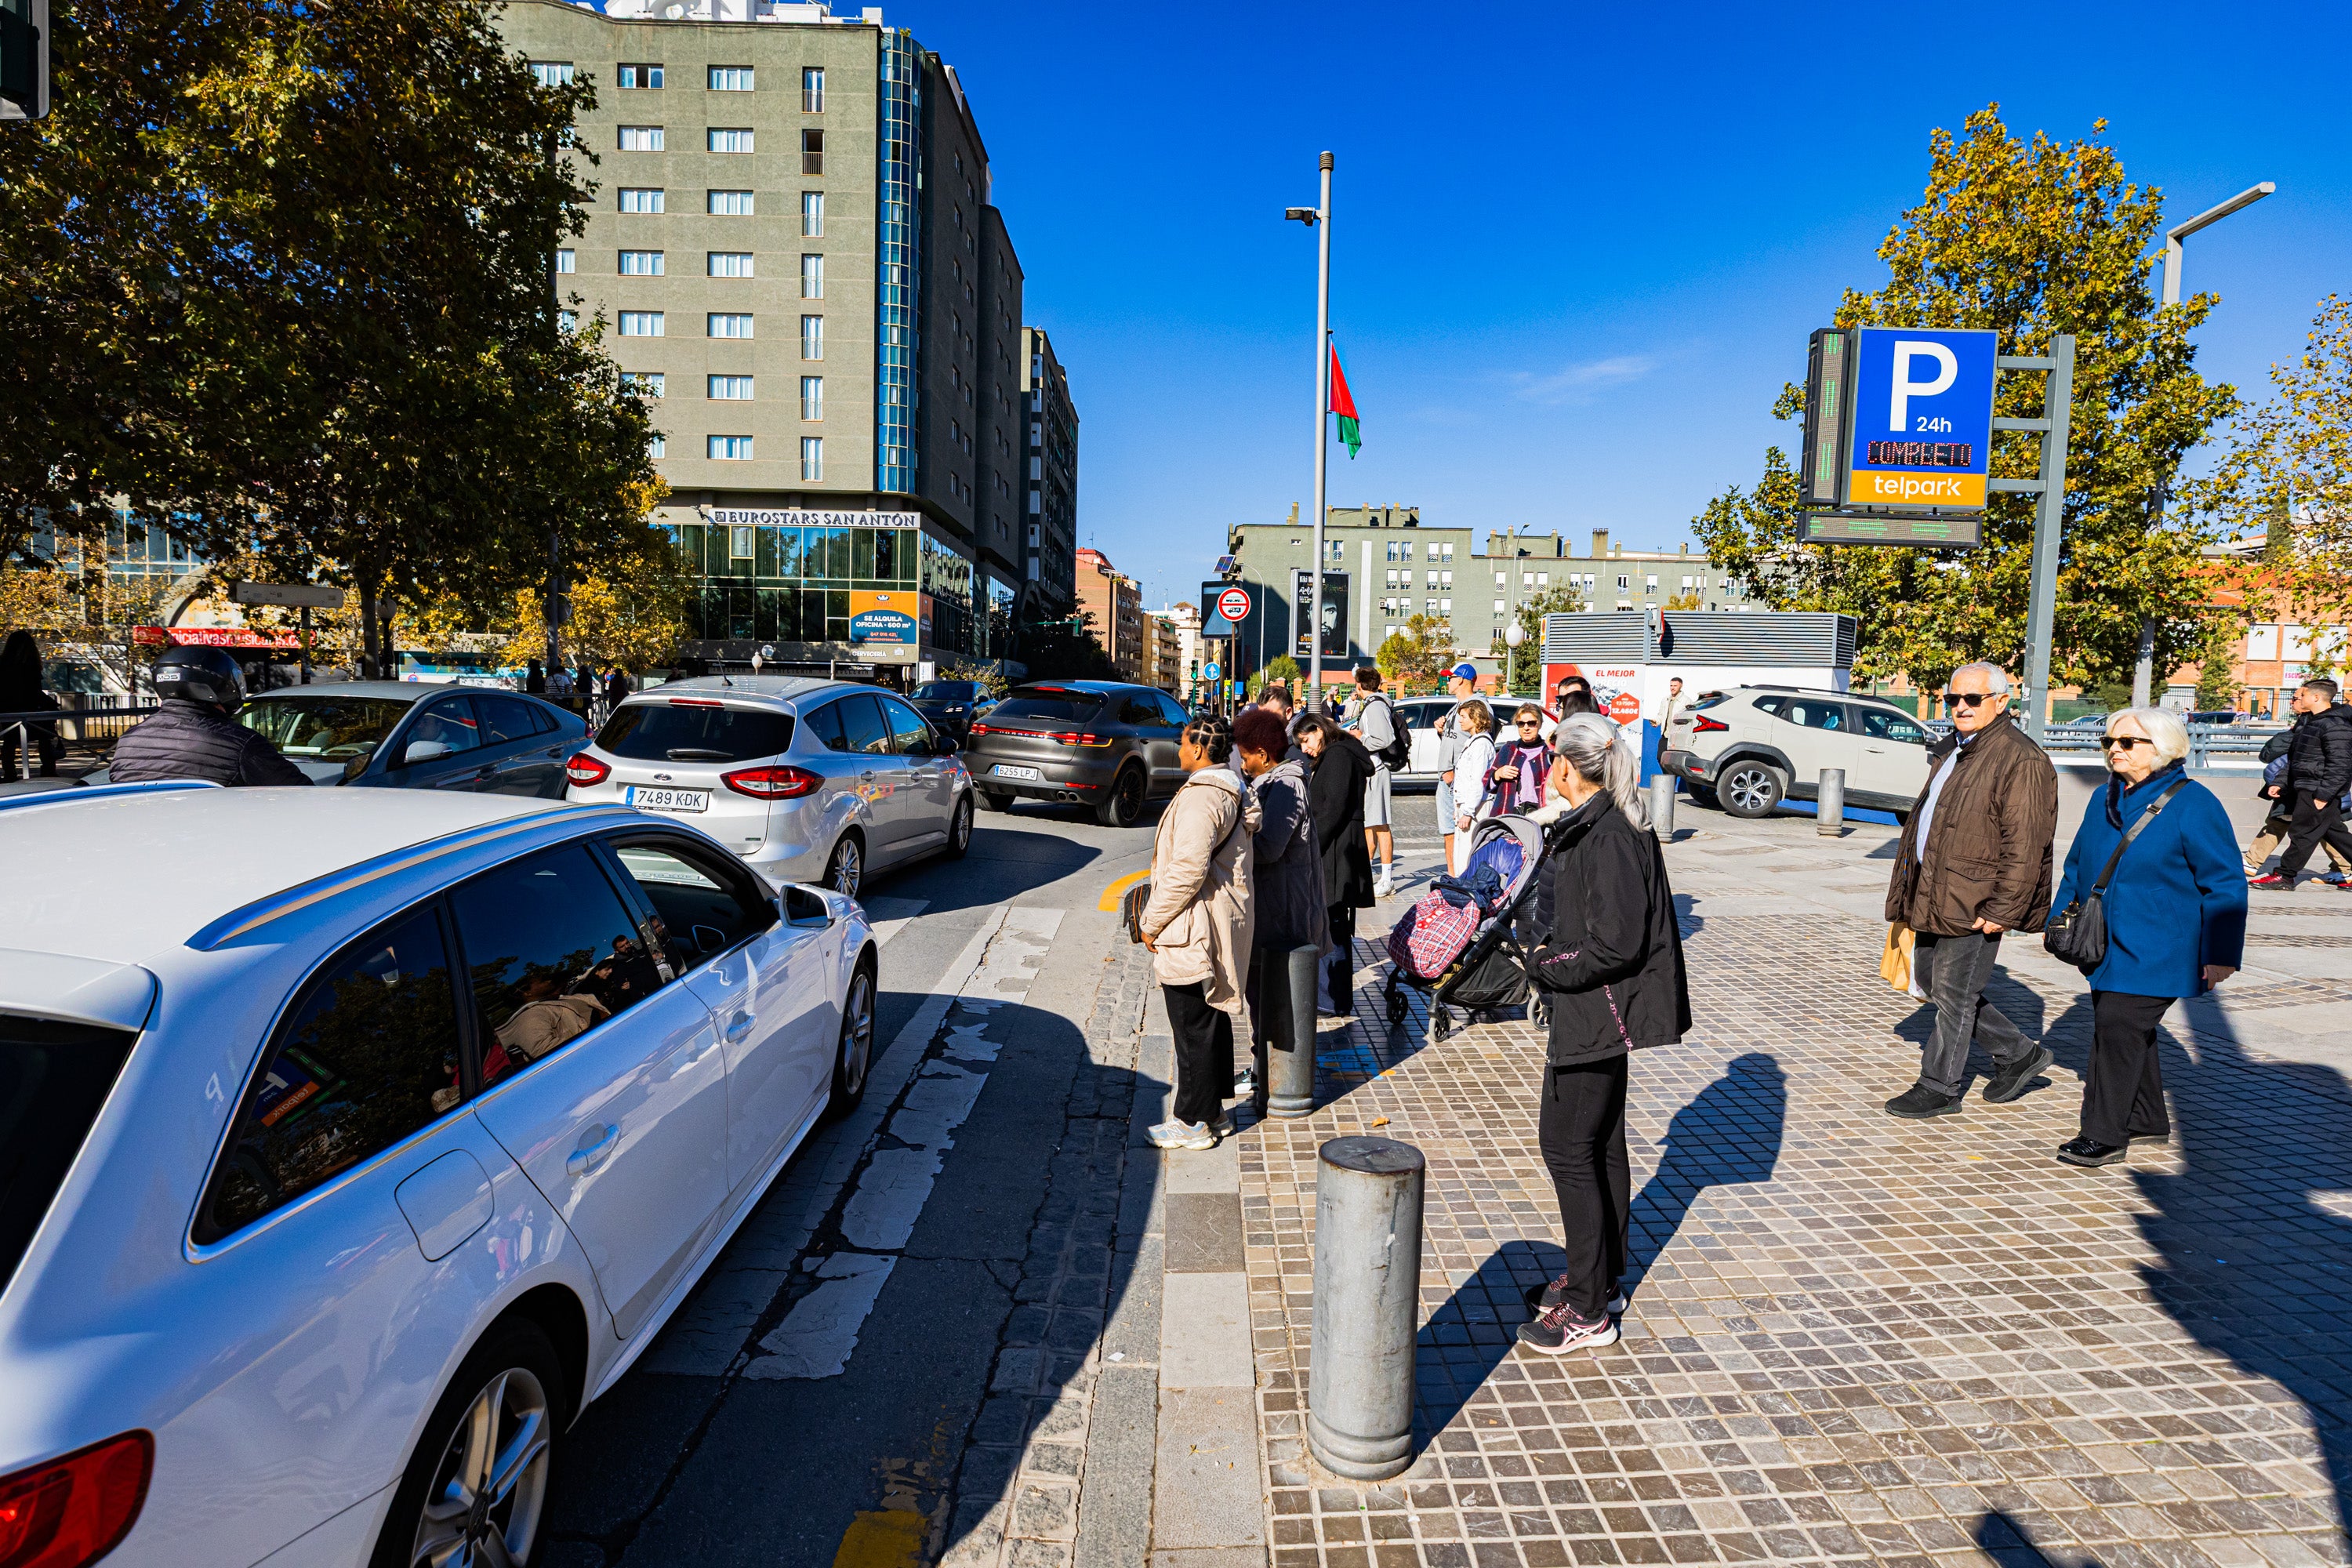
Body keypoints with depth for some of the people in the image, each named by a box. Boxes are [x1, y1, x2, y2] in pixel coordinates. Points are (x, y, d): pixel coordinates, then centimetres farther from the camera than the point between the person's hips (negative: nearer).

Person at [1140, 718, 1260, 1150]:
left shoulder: (1201, 797, -20)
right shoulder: (1232, 791, 13)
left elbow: (1188, 869, -26)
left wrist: (1152, 922, -16)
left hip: (1193, 931, -10)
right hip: (1221, 924, 11)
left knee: (1193, 1026, -1)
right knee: (1212, 1019, 18)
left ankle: (1194, 1122, 9)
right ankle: (1211, 1107, 29)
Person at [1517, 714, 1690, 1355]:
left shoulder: (1608, 837, -22)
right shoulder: (1595, 823, 8)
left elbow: (1614, 945, -26)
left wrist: (1544, 964, -14)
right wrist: (1552, 949, 6)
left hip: (1595, 1011, -10)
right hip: (1598, 1013, 10)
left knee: (1566, 1145, -3)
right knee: (1601, 1143, 18)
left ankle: (1589, 1310, 9)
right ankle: (1603, 1281, 33)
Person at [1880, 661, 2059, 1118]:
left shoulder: (2020, 760, -14)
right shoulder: (1952, 749, 15)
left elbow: (2023, 846, -18)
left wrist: (2002, 910, -20)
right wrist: (1912, 890, 21)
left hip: (1975, 902, -10)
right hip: (1936, 892, 10)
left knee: (1954, 992, 0)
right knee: (1930, 978, 16)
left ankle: (1939, 1089, 13)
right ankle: (2019, 1054, 31)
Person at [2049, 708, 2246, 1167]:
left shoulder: (2193, 803, -10)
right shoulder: (2105, 799, 10)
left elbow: (2226, 885, -9)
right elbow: (2076, 866, 21)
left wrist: (2220, 954, -12)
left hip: (2154, 951, -7)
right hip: (2105, 945, 7)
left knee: (2118, 1025, -12)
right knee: (2129, 1030, 15)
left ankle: (2105, 1135, -4)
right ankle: (2147, 1117, 31)